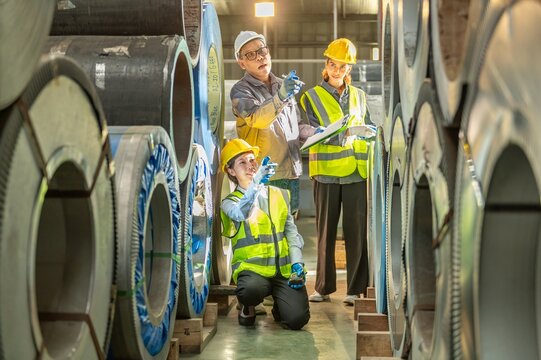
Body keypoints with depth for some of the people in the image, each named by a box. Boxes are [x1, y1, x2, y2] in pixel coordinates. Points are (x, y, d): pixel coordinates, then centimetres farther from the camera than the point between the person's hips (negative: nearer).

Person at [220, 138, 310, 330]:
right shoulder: (230, 202, 4)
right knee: (251, 289, -39)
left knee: (297, 319, -20)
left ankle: (279, 306, 18)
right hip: (252, 269, -3)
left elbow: (291, 231, 13)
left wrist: (297, 264, -2)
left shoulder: (280, 195, 17)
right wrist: (256, 183, -36)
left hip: (284, 270, 3)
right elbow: (240, 214, -20)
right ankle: (248, 308, 0)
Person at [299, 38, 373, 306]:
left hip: (356, 170, 2)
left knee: (356, 230, -1)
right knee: (326, 230, 4)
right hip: (326, 171, -2)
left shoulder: (358, 96, 16)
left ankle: (356, 288, 5)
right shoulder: (312, 97, 5)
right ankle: (324, 287, 12)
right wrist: (336, 136, -22)